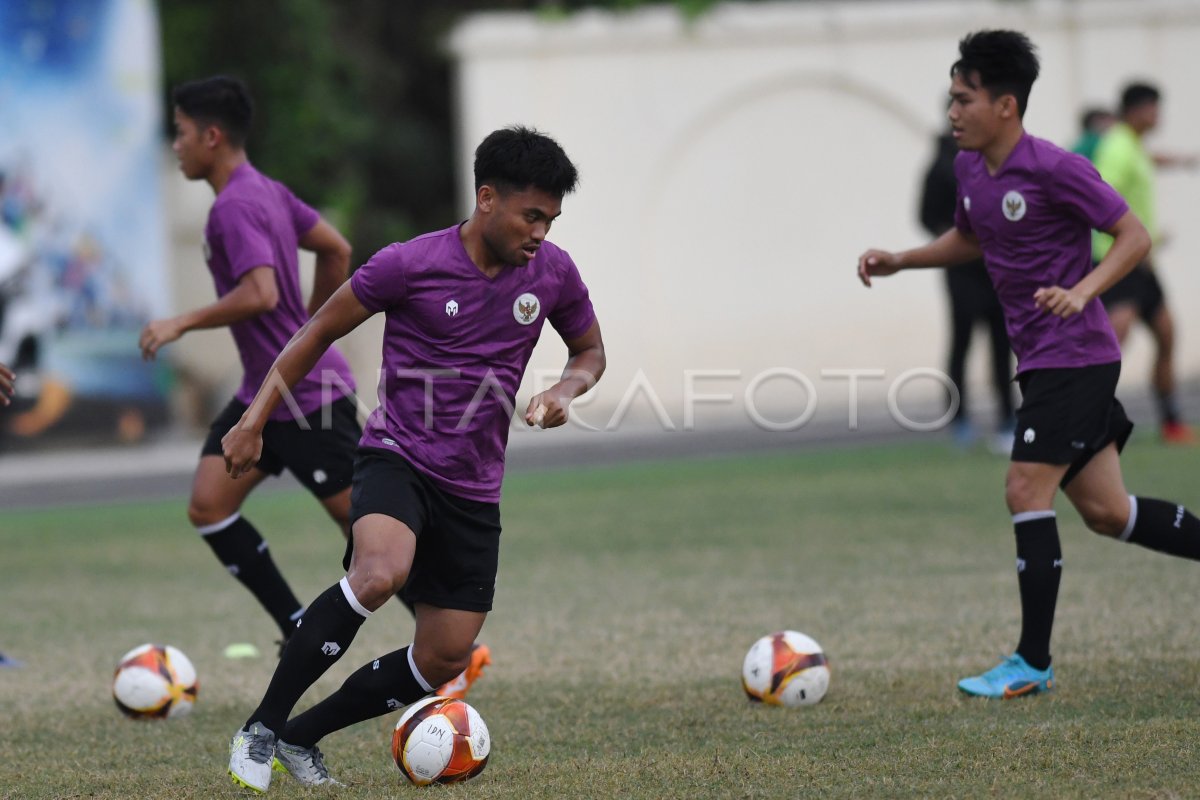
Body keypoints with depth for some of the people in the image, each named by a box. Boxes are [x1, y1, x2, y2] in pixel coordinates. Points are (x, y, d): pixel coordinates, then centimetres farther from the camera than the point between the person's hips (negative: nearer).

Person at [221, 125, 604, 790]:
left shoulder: (552, 272, 0)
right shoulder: (408, 265, -12)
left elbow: (590, 350, 19)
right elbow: (320, 331, 1)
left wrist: (565, 391, -5)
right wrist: (255, 419, -2)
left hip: (473, 488, 5)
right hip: (396, 456, -5)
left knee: (443, 661, 2)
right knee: (381, 573, -36)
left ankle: (301, 736, 22)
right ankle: (260, 730, -24)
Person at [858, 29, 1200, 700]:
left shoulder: (1055, 169, -17)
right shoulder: (970, 168, 8)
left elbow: (1135, 237, -14)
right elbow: (970, 240, 27)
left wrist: (1082, 290, -29)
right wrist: (900, 261, 15)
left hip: (1074, 356, -9)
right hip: (1040, 360, 9)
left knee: (1026, 491, -12)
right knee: (1104, 512, 9)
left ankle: (1033, 663, -7)